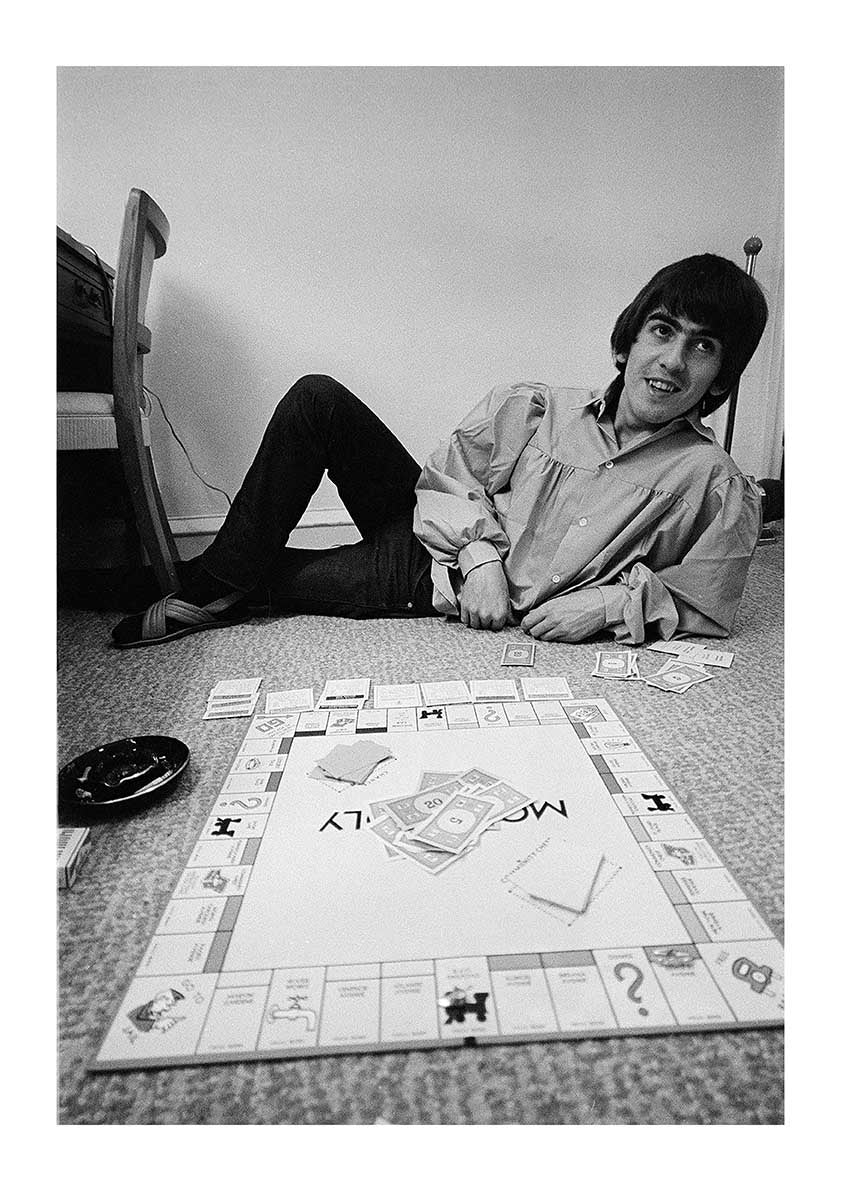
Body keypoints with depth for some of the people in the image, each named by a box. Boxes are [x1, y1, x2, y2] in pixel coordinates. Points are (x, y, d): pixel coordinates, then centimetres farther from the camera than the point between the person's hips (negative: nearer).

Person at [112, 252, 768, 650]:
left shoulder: (720, 489, -9)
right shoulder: (529, 407, -6)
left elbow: (706, 610, -3)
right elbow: (447, 478, -1)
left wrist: (611, 603, -17)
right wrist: (479, 552, -16)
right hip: (440, 535, 4)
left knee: (267, 576, -17)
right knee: (315, 398, -13)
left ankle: (217, 592, 17)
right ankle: (219, 577, -5)